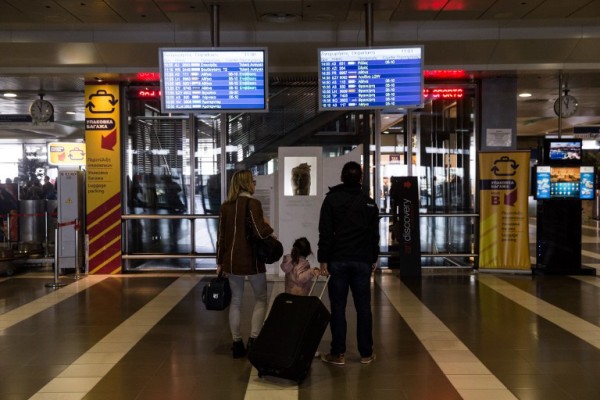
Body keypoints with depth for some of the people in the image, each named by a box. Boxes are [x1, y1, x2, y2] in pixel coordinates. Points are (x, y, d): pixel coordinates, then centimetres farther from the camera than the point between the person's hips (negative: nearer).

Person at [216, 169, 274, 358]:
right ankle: (253, 339, -3)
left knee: (236, 301, 11)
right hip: (251, 260, -5)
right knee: (260, 298, 9)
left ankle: (237, 343, 13)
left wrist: (220, 262, 14)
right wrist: (268, 226, 2)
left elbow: (221, 236, 8)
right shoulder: (252, 203, -12)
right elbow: (260, 233, -20)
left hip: (231, 260, 5)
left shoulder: (225, 206, 6)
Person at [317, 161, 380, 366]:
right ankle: (366, 353, 11)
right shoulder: (369, 203, 7)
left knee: (338, 307, 2)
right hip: (362, 261, 2)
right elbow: (375, 234, 10)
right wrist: (373, 258, 19)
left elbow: (325, 232, -5)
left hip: (338, 260, -2)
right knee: (363, 307, 6)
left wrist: (323, 260, -2)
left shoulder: (331, 199, -1)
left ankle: (338, 353, 4)